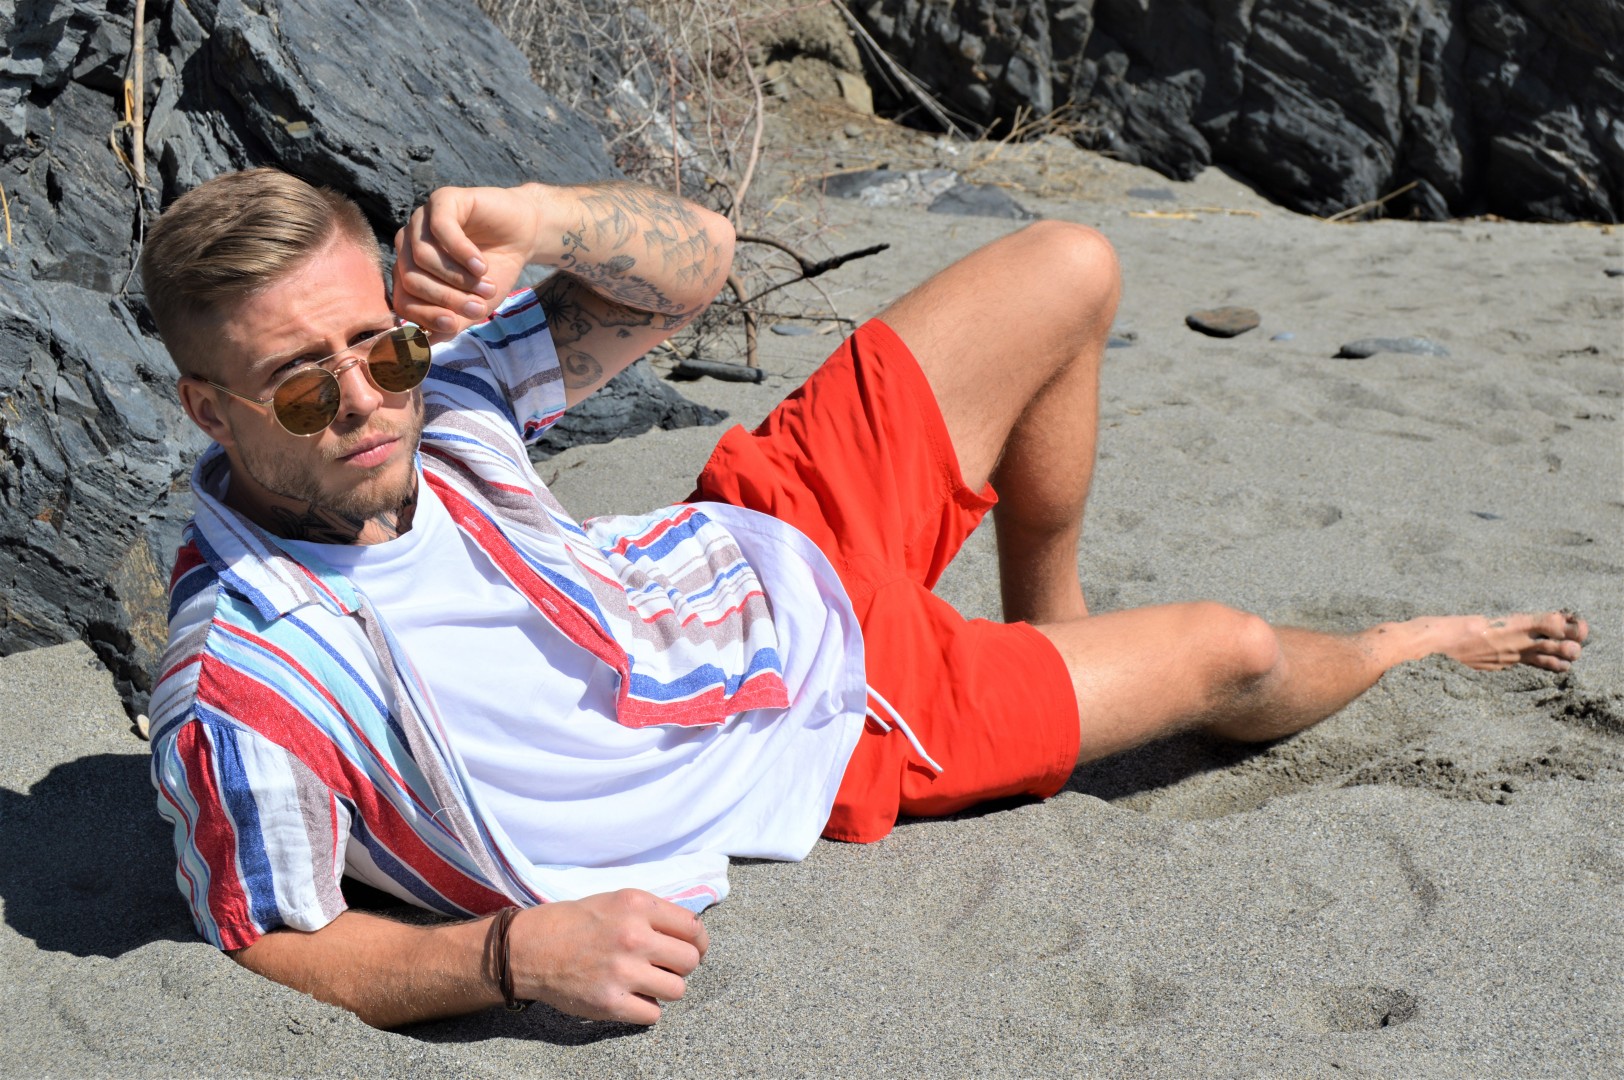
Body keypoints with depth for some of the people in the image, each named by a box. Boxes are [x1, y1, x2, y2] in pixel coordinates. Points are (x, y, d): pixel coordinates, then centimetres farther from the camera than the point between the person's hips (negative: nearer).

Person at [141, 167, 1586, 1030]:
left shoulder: (427, 382, -16)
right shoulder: (241, 687, -31)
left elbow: (695, 256, -11)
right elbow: (272, 957, -22)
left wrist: (542, 220, -32)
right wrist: (517, 951, -38)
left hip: (773, 540, 6)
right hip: (827, 751, -5)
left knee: (1070, 271, 9)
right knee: (1225, 656, 7)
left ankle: (1046, 626, 33)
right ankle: (1395, 643, 49)